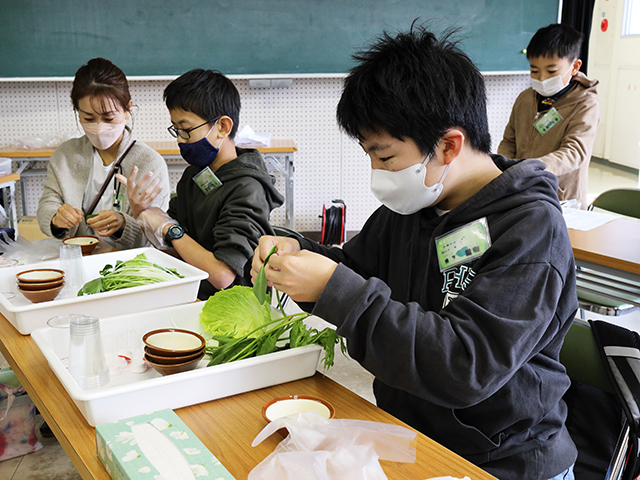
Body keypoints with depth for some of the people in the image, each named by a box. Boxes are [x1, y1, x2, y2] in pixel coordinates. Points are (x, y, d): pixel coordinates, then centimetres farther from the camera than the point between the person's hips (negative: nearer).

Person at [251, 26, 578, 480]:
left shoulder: (531, 227, -19)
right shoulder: (410, 204, 1)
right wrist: (298, 253, -6)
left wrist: (335, 288, -29)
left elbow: (468, 367, -29)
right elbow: (358, 266, 16)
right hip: (404, 434, 6)